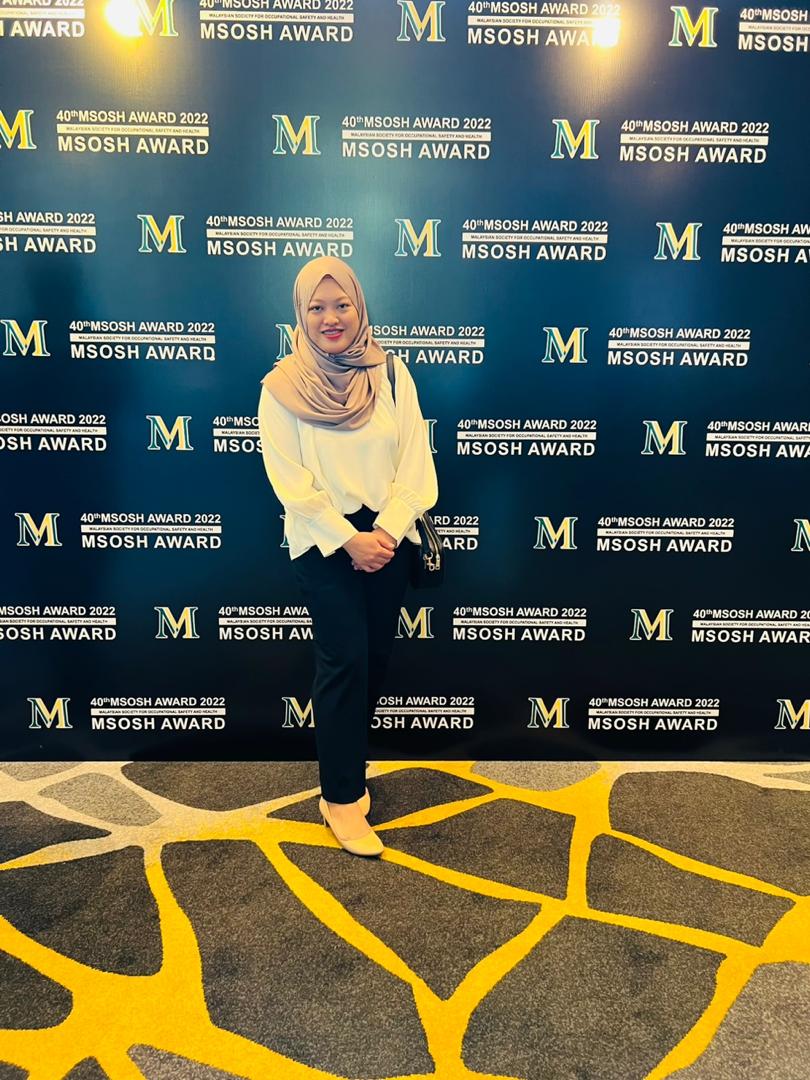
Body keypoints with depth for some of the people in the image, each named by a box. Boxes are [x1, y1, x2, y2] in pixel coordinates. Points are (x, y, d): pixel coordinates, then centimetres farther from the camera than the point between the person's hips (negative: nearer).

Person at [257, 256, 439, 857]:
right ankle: (342, 796, 9)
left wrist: (386, 531, -12)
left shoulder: (391, 373, 1)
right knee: (346, 659, -7)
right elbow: (291, 481, -10)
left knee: (376, 656, 10)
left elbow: (414, 460, -2)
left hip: (387, 537, 4)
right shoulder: (282, 386, -6)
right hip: (324, 541, -3)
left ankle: (347, 755, 35)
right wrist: (348, 538, -15)